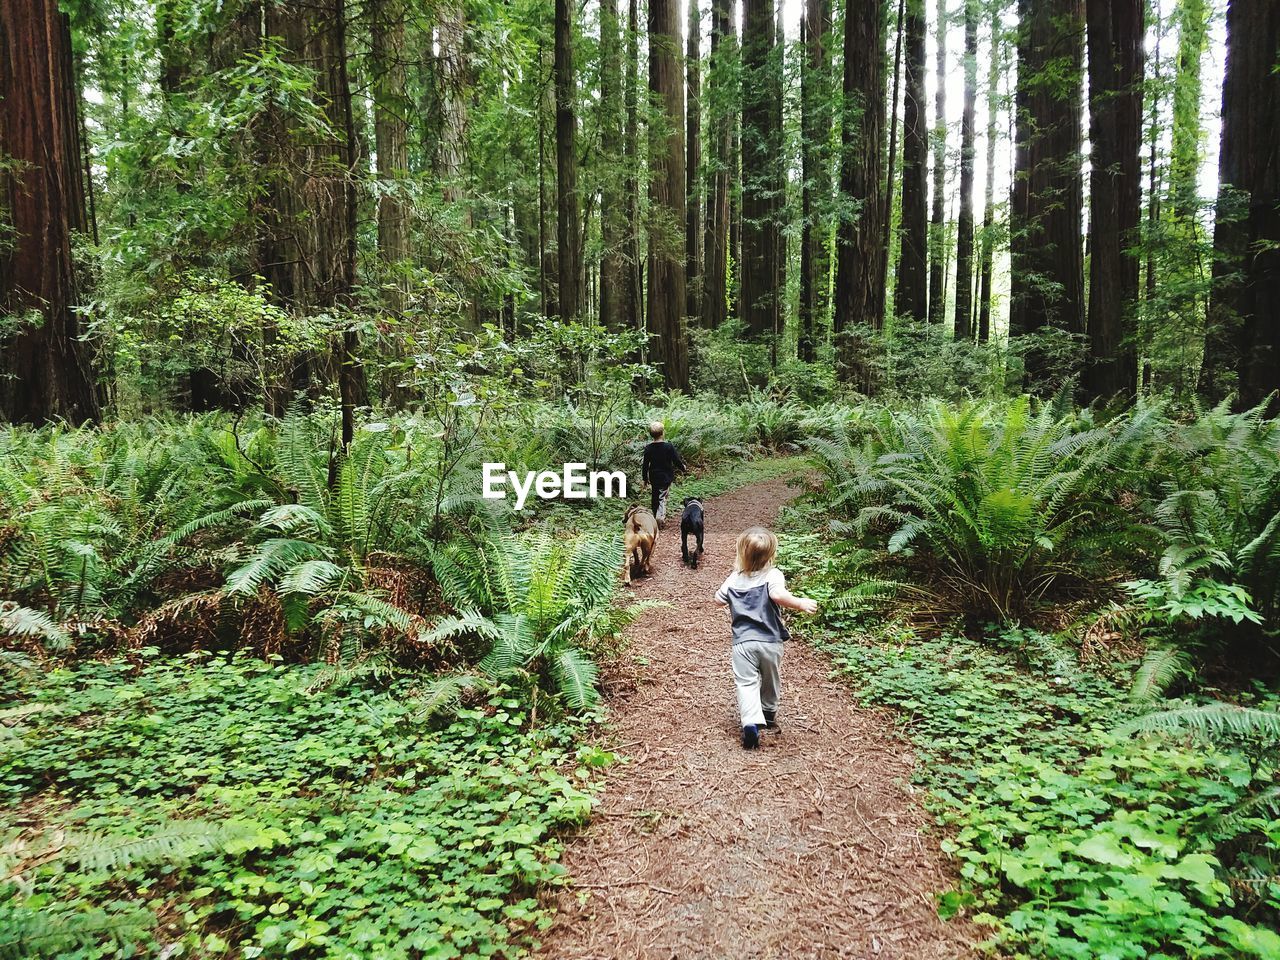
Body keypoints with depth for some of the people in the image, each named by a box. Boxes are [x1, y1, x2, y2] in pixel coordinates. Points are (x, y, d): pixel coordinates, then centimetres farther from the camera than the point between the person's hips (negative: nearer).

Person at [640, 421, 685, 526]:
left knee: (654, 498, 17)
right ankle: (661, 517, -14)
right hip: (666, 477, -2)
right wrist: (682, 468, 13)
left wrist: (644, 478, 11)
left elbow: (645, 465, -1)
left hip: (653, 477, 3)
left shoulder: (648, 448, -7)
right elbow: (677, 461, -8)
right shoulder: (669, 446, -15)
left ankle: (654, 516, 26)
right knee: (662, 498, 3)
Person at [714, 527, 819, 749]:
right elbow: (778, 594, -29)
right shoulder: (773, 575, -9)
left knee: (746, 683, -3)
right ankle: (769, 714, 41)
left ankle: (751, 722, -23)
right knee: (771, 681, 22)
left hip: (743, 641, 1)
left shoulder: (734, 578, 3)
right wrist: (802, 604, -19)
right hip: (770, 641, 0)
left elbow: (719, 599, 14)